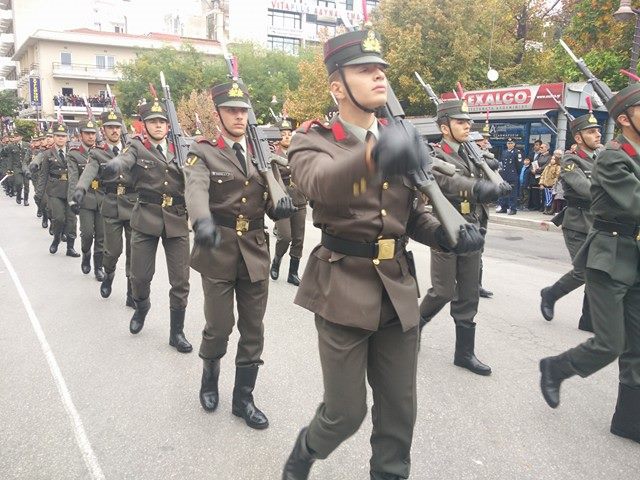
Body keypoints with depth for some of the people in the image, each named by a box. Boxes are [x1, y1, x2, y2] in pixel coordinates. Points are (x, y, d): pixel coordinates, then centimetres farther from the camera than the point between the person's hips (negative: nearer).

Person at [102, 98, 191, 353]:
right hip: (146, 219, -2)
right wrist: (114, 166, -46)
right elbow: (123, 159, -23)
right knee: (140, 276, 5)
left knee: (180, 281, 2)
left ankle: (177, 332, 18)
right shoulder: (136, 147, -1)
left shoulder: (179, 148, 8)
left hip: (177, 220, 2)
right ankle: (141, 308, 40)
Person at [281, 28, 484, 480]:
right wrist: (373, 155, -53)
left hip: (399, 289, 5)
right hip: (344, 289, -5)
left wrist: (445, 233, -7)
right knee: (346, 412, 6)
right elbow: (320, 183, -32)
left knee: (399, 409, 14)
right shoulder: (313, 140, -7)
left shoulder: (399, 138, 9)